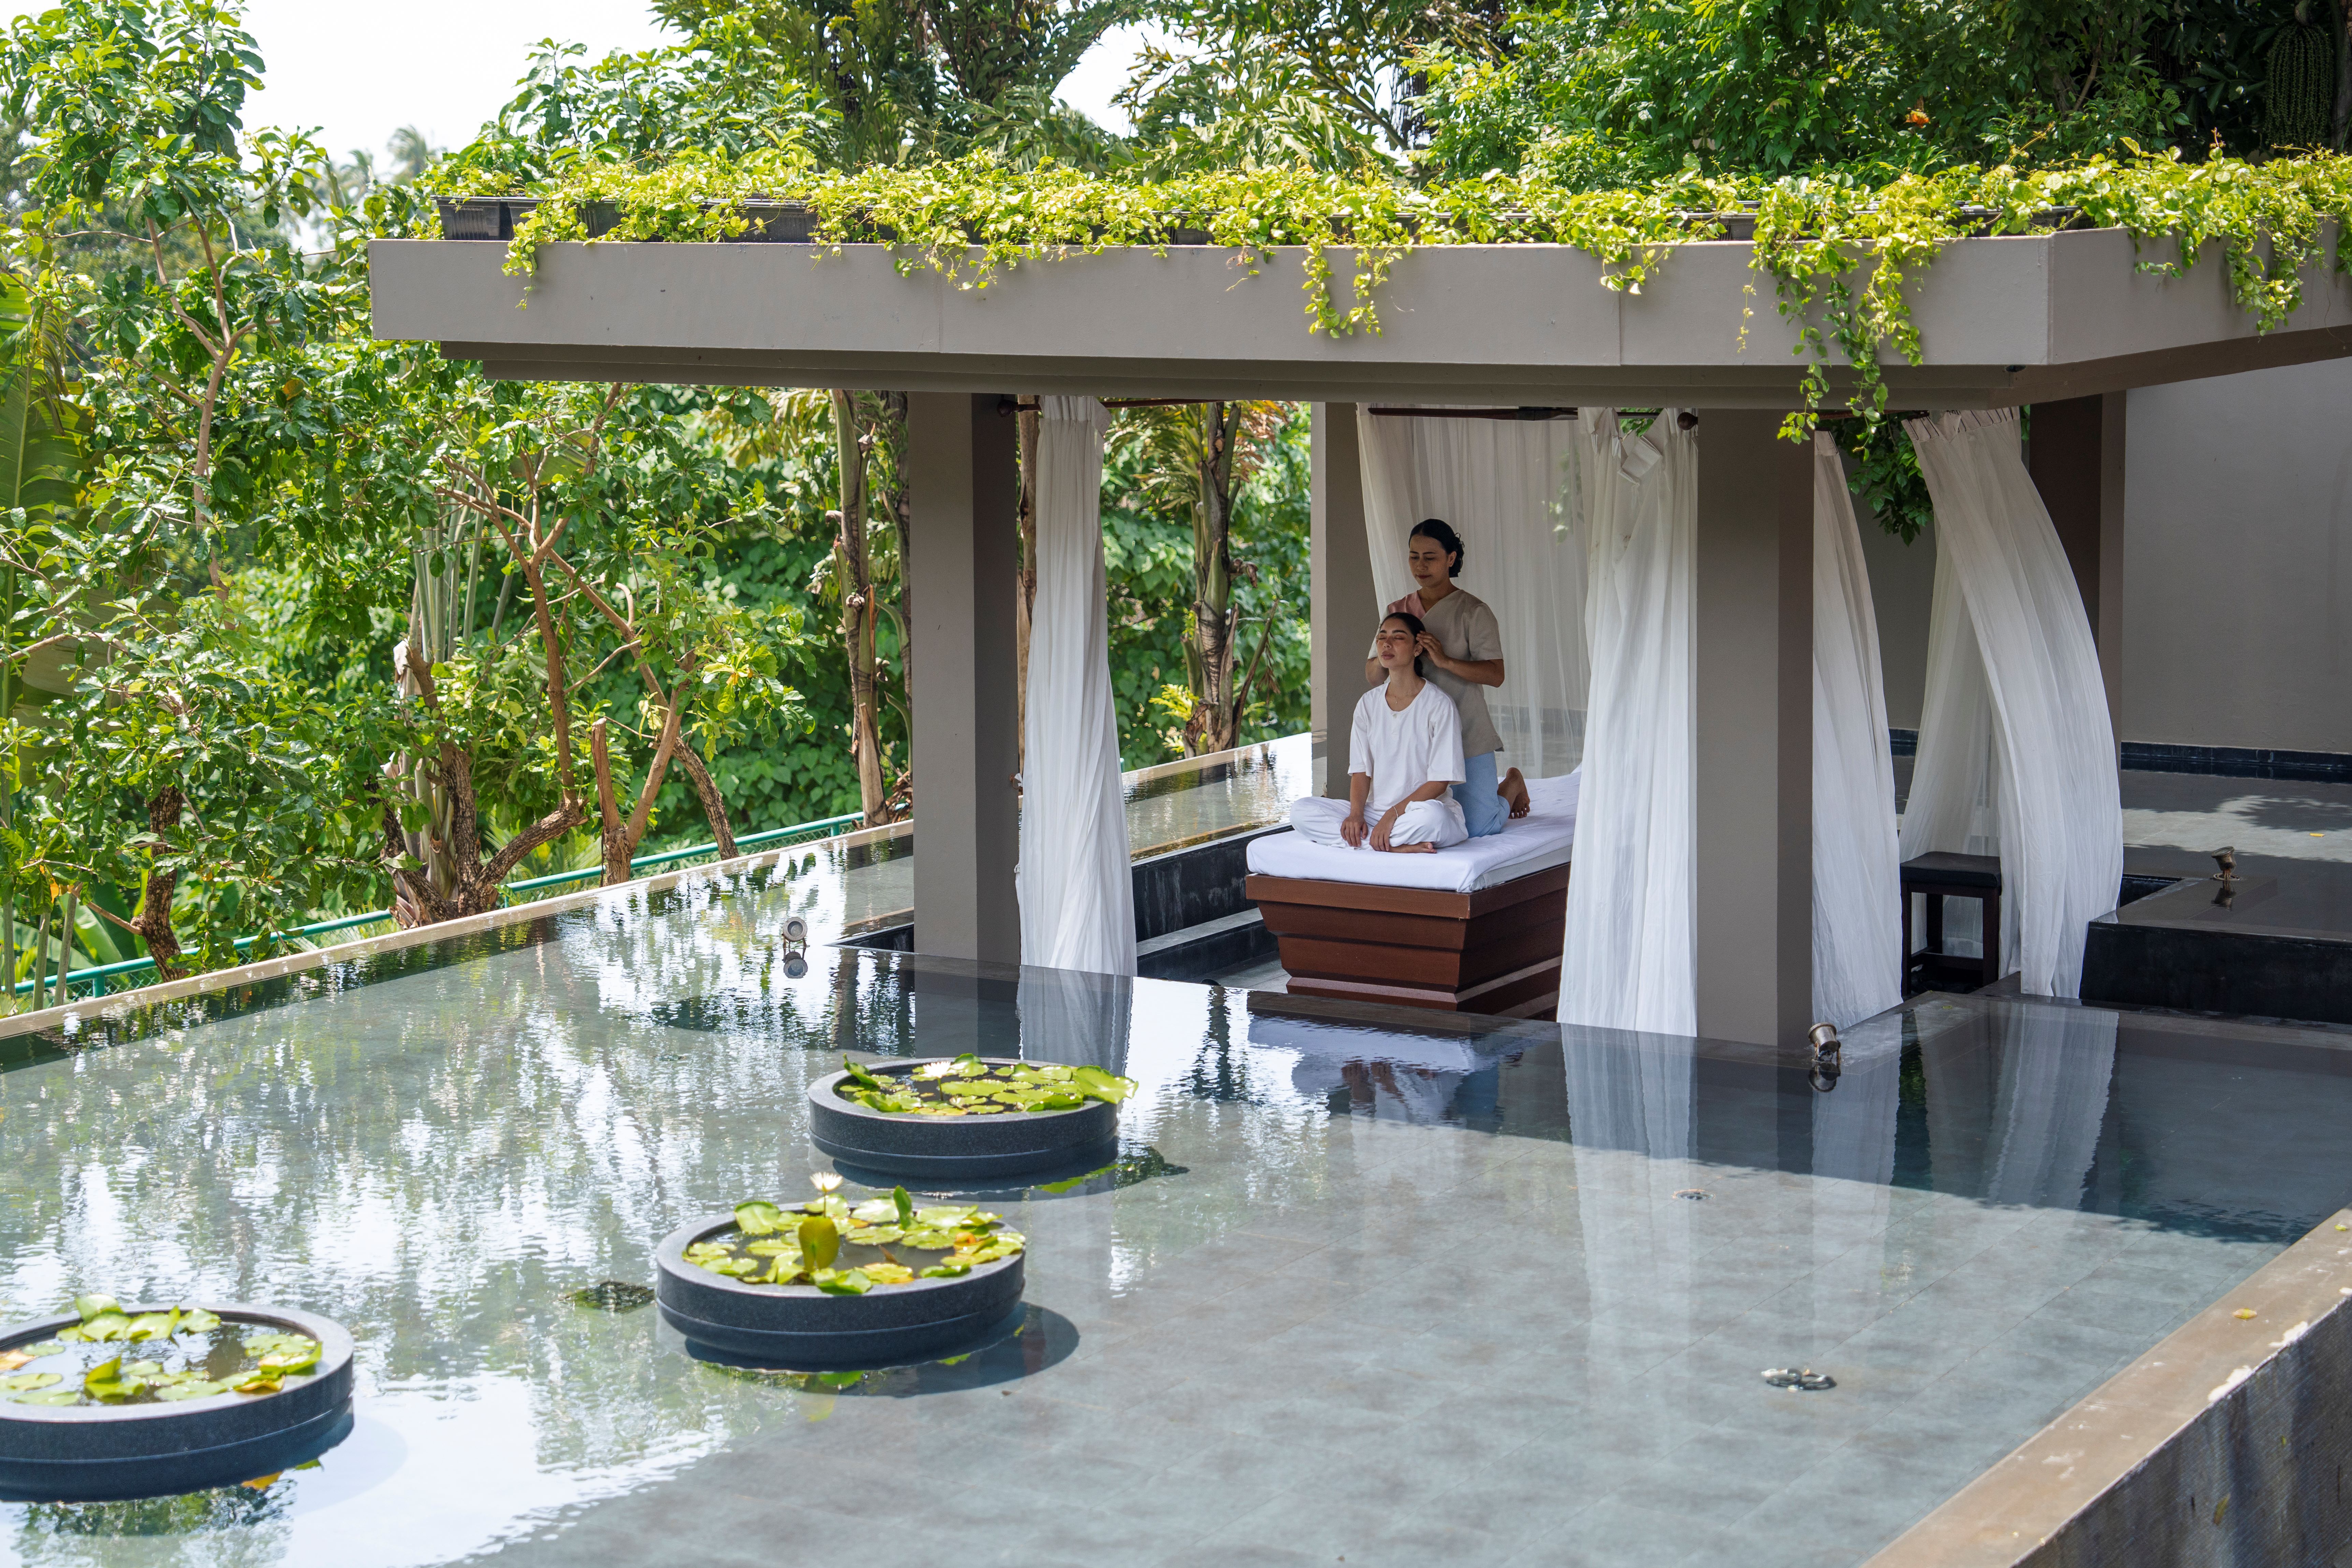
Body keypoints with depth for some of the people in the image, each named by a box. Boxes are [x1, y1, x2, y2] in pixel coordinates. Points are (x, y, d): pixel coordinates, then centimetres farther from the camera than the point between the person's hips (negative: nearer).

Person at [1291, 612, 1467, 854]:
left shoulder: (1439, 705, -5)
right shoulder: (1368, 704, 11)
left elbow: (1440, 781, -10)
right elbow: (1361, 770, 8)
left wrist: (1392, 815, -20)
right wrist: (1356, 814, -12)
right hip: (1376, 813, 6)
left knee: (1429, 816, -42)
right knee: (1300, 811, -18)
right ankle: (1397, 846, -27)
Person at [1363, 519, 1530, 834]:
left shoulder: (1473, 612, -5)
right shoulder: (1398, 611, 10)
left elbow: (1495, 675, -14)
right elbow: (1371, 675, 6)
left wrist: (1445, 661, -28)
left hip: (1467, 734, -5)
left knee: (1478, 829, -8)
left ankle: (1512, 785, 25)